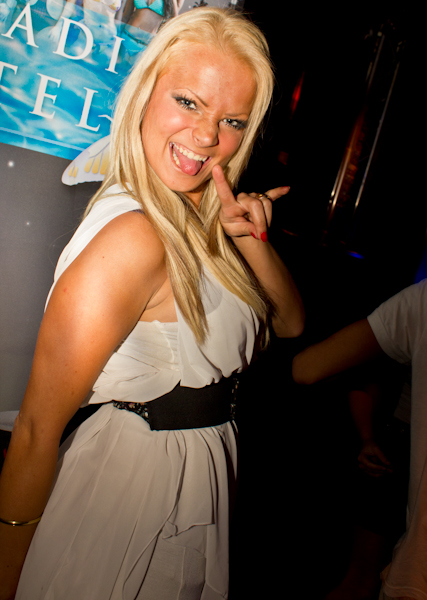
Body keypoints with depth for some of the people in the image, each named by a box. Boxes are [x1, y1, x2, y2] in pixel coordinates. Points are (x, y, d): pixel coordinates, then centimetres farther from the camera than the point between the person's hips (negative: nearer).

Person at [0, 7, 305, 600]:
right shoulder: (133, 237, -27)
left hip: (197, 477, 9)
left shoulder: (201, 218, -1)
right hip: (130, 482, -8)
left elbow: (291, 323, 3)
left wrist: (252, 239, -14)